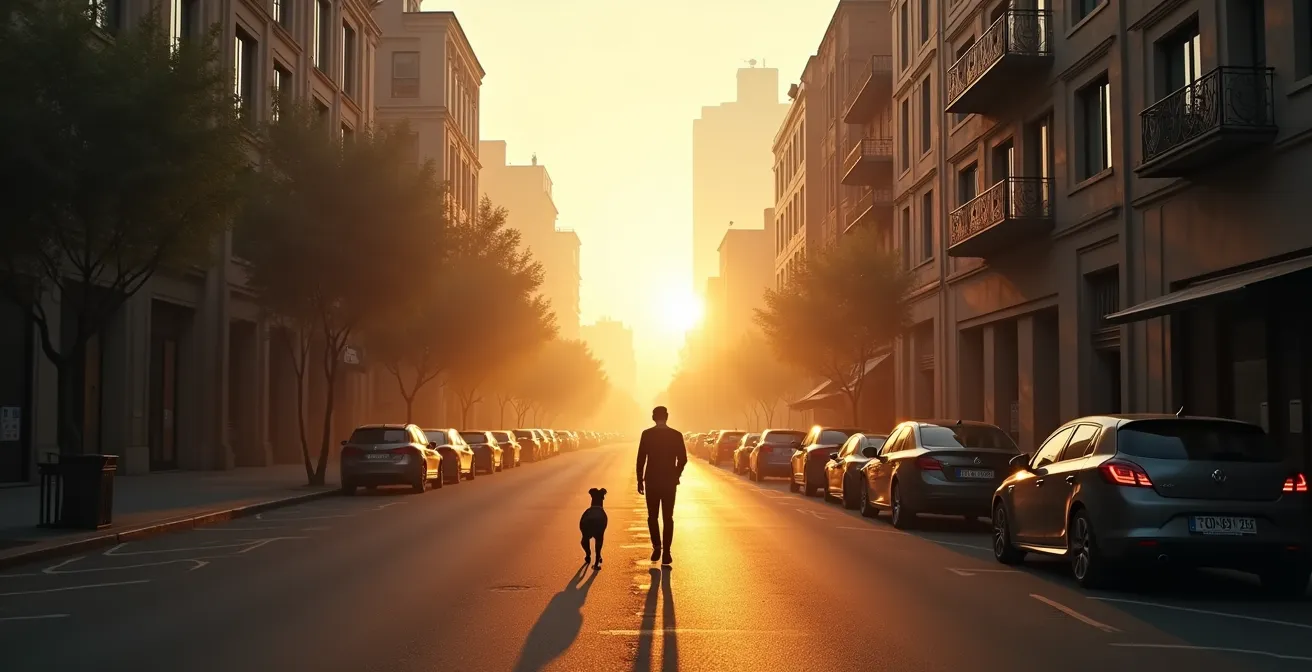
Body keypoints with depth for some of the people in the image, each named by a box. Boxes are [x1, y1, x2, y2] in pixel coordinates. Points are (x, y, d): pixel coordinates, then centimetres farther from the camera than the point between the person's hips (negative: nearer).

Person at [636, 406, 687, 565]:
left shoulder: (647, 434, -5)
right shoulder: (676, 435, -2)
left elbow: (641, 459, -6)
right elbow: (683, 459, -1)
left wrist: (640, 480, 3)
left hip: (652, 480, -1)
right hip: (670, 481, 1)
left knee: (652, 516, 13)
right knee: (667, 518, 6)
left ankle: (657, 546, -1)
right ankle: (666, 552, 0)